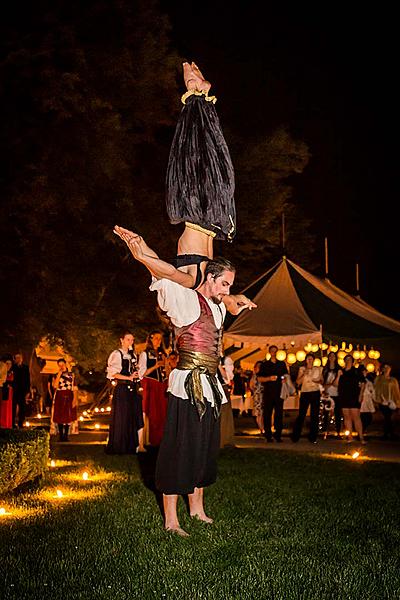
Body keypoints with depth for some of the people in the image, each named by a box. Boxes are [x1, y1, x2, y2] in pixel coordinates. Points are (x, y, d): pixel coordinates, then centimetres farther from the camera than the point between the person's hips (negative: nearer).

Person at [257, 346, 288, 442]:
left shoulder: (282, 364, 15)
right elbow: (259, 378, 4)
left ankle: (278, 435, 4)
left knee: (279, 413, -1)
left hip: (279, 392, 2)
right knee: (267, 413, -2)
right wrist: (269, 378, -12)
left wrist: (285, 379, -1)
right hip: (268, 392, -1)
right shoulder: (264, 364, 8)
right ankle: (268, 435, 2)